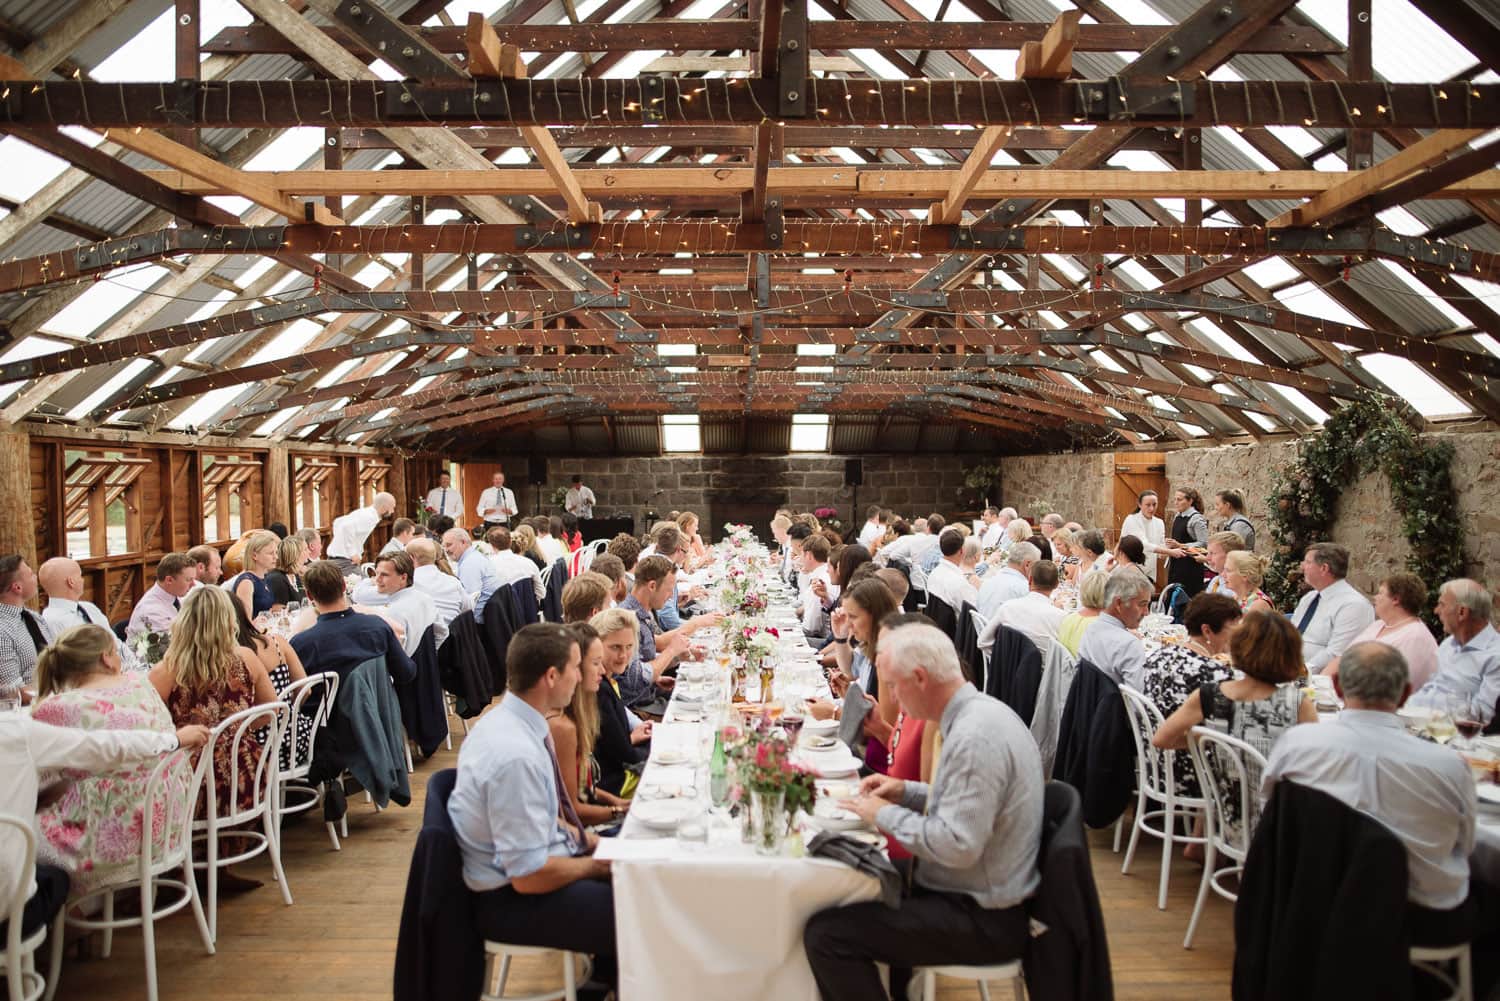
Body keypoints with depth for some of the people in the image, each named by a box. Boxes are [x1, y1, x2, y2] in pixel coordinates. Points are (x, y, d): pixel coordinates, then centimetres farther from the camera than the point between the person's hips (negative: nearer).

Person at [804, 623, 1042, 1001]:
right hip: (981, 897, 10)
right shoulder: (982, 712, 5)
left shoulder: (974, 737, -26)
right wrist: (906, 791, 6)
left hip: (982, 920, -10)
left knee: (825, 933, -15)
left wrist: (887, 814, -16)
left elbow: (957, 846, -29)